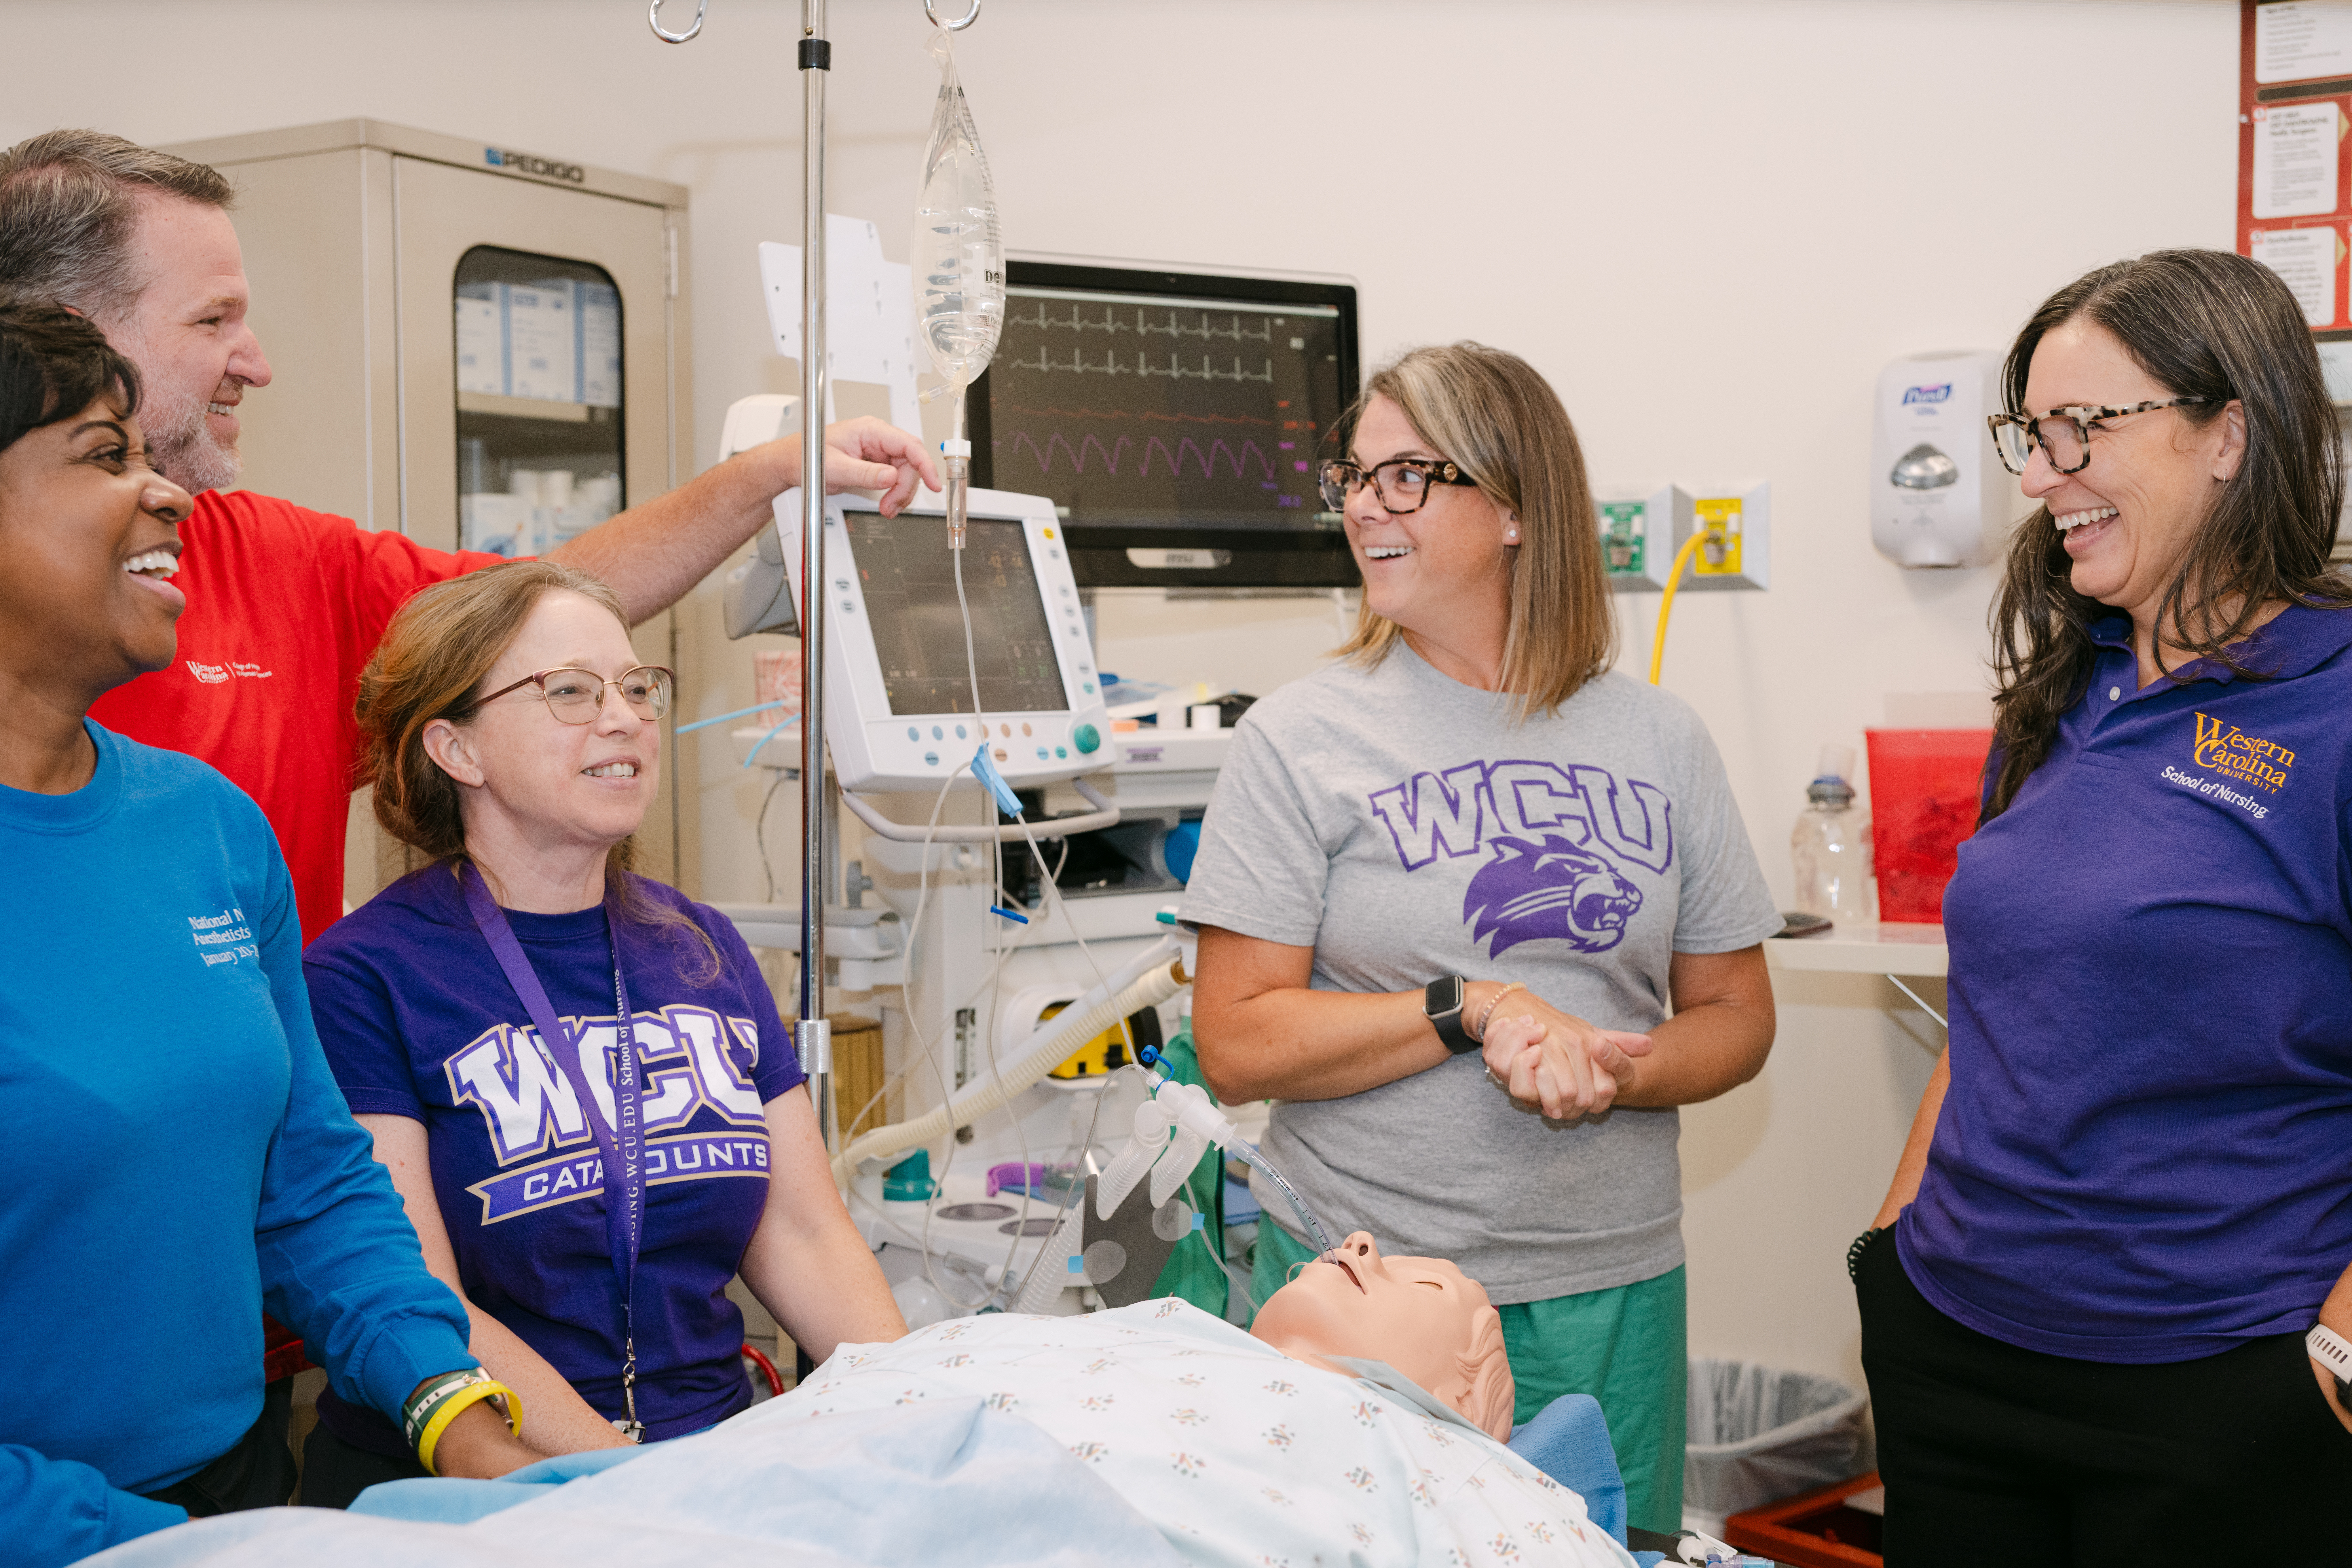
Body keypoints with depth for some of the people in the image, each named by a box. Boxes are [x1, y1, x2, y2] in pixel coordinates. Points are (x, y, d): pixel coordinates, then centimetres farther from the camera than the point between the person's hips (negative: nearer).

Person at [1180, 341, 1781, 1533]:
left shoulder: (1657, 742, 5)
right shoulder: (1302, 739, -4)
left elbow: (1734, 1017, 8)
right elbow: (1236, 1048, -9)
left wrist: (1608, 1075, -12)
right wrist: (1475, 1011, -19)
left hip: (1608, 1298, 3)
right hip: (1362, 1292, -2)